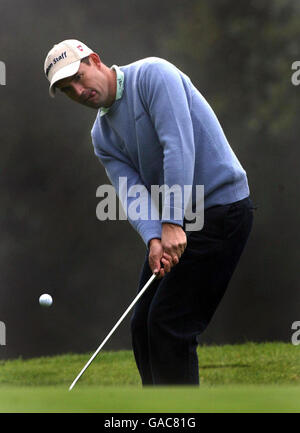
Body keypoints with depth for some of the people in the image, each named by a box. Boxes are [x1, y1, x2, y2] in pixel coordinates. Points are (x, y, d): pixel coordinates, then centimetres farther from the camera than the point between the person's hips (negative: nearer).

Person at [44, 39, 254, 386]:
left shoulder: (153, 75, -13)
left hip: (221, 205, -9)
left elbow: (179, 145, -23)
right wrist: (153, 238, -22)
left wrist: (173, 222, -29)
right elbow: (131, 191, -1)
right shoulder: (102, 134, 11)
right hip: (171, 226, 9)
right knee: (143, 325, 8)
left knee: (168, 322, -13)